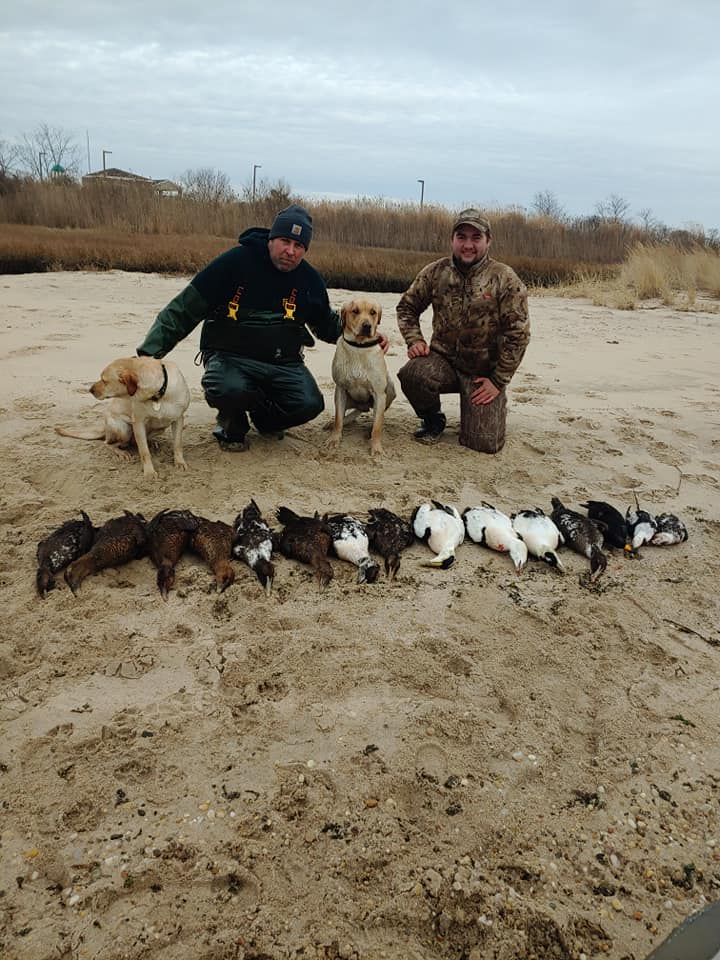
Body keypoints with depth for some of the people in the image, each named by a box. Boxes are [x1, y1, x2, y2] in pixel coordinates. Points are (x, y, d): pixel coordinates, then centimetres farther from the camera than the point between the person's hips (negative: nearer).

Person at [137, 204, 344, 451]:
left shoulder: (309, 279, 5)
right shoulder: (234, 262, -10)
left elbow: (326, 324, 23)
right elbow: (184, 309, -8)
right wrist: (150, 350, -13)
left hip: (283, 363, 4)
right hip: (230, 356, -4)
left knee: (309, 404, -21)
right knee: (230, 389, -37)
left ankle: (265, 417, 16)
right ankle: (231, 425, 3)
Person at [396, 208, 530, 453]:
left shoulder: (505, 279, -9)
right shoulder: (435, 272, 0)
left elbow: (518, 334, -9)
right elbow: (407, 306, 13)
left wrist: (498, 381, -10)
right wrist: (414, 340, -5)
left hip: (484, 373, -2)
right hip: (443, 360, 2)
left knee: (484, 443, -10)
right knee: (412, 374, -33)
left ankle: (495, 404, 27)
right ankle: (433, 419, 1)